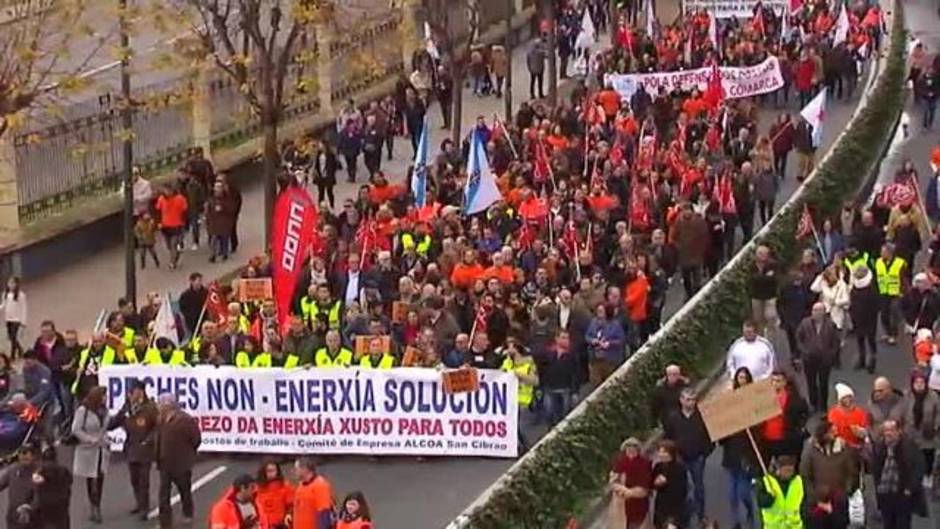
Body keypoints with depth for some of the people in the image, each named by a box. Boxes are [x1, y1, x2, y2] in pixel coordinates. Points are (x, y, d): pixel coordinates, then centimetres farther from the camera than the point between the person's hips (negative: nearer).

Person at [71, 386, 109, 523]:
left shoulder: (104, 410, 2)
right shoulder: (82, 411, -15)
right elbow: (76, 430, -14)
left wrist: (106, 442, 4)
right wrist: (91, 440, -19)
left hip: (102, 449, 4)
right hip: (87, 449, -4)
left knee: (100, 477, 0)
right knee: (89, 478, 8)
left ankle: (96, 507, 7)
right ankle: (92, 506, 20)